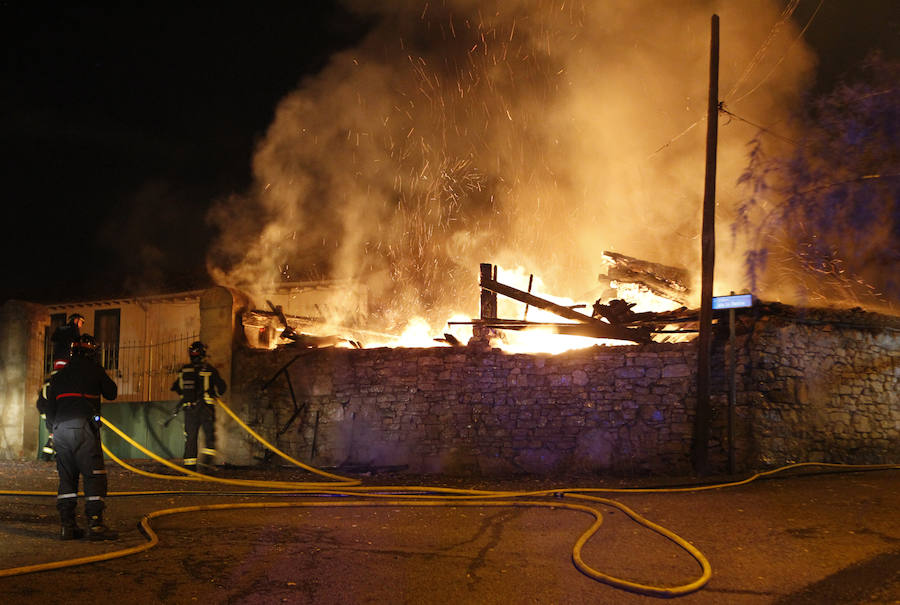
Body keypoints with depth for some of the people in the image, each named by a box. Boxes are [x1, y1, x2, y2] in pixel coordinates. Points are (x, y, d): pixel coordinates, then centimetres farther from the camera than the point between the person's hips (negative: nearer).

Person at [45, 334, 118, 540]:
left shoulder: (59, 374, 19)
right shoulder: (94, 369, 5)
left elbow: (49, 406, 18)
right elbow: (111, 393, 13)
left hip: (60, 428, 5)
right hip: (83, 426, -5)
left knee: (67, 477, 11)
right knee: (94, 476, -4)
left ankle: (67, 525, 7)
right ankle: (95, 524, -12)